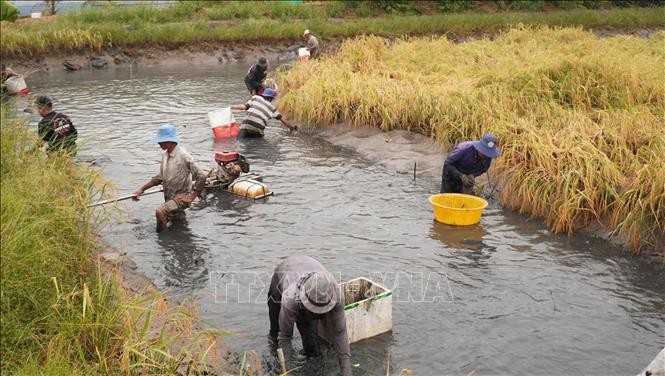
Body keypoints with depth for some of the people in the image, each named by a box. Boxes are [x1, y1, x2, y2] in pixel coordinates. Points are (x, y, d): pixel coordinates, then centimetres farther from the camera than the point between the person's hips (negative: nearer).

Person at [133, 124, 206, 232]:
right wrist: (142, 189, 6)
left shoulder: (183, 156, -21)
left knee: (160, 212, -26)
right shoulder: (165, 155, 4)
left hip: (181, 198, -8)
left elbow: (201, 177, -19)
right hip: (169, 198, 9)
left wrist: (192, 197, -18)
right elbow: (159, 178, 13)